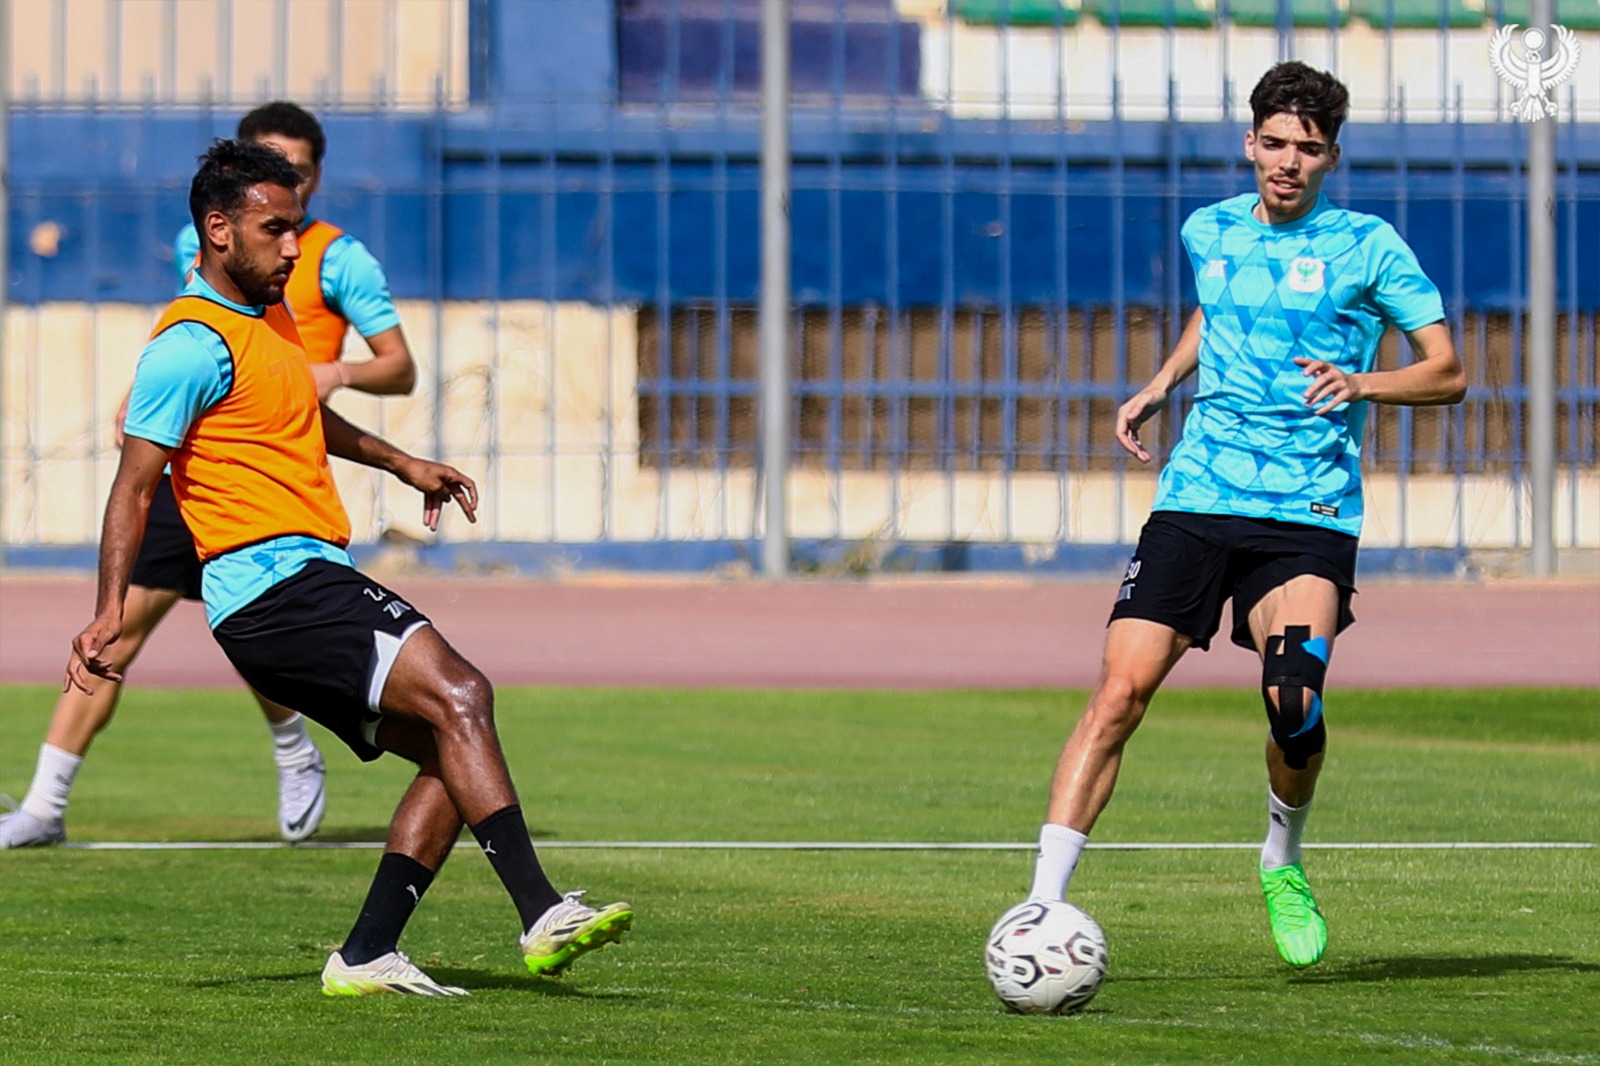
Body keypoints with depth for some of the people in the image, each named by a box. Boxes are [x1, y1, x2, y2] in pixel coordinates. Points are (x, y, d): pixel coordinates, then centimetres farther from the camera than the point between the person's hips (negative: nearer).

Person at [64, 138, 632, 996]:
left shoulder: (269, 315, 20)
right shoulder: (192, 343, -10)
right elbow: (133, 484, -13)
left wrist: (401, 464, 45)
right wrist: (109, 612, -22)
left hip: (313, 581, 10)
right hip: (272, 583, -10)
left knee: (451, 756, 3)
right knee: (458, 695, -24)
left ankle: (366, 956, 1)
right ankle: (542, 915, -33)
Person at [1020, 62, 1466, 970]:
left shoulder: (1366, 247, 0)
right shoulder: (1209, 233, 12)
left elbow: (1448, 373, 0)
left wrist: (1360, 384, -17)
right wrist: (1161, 385, 21)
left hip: (1311, 512, -3)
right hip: (1197, 495, 3)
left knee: (1294, 703, -22)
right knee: (1121, 691, -12)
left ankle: (1283, 861, 10)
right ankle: (1043, 905, -11)